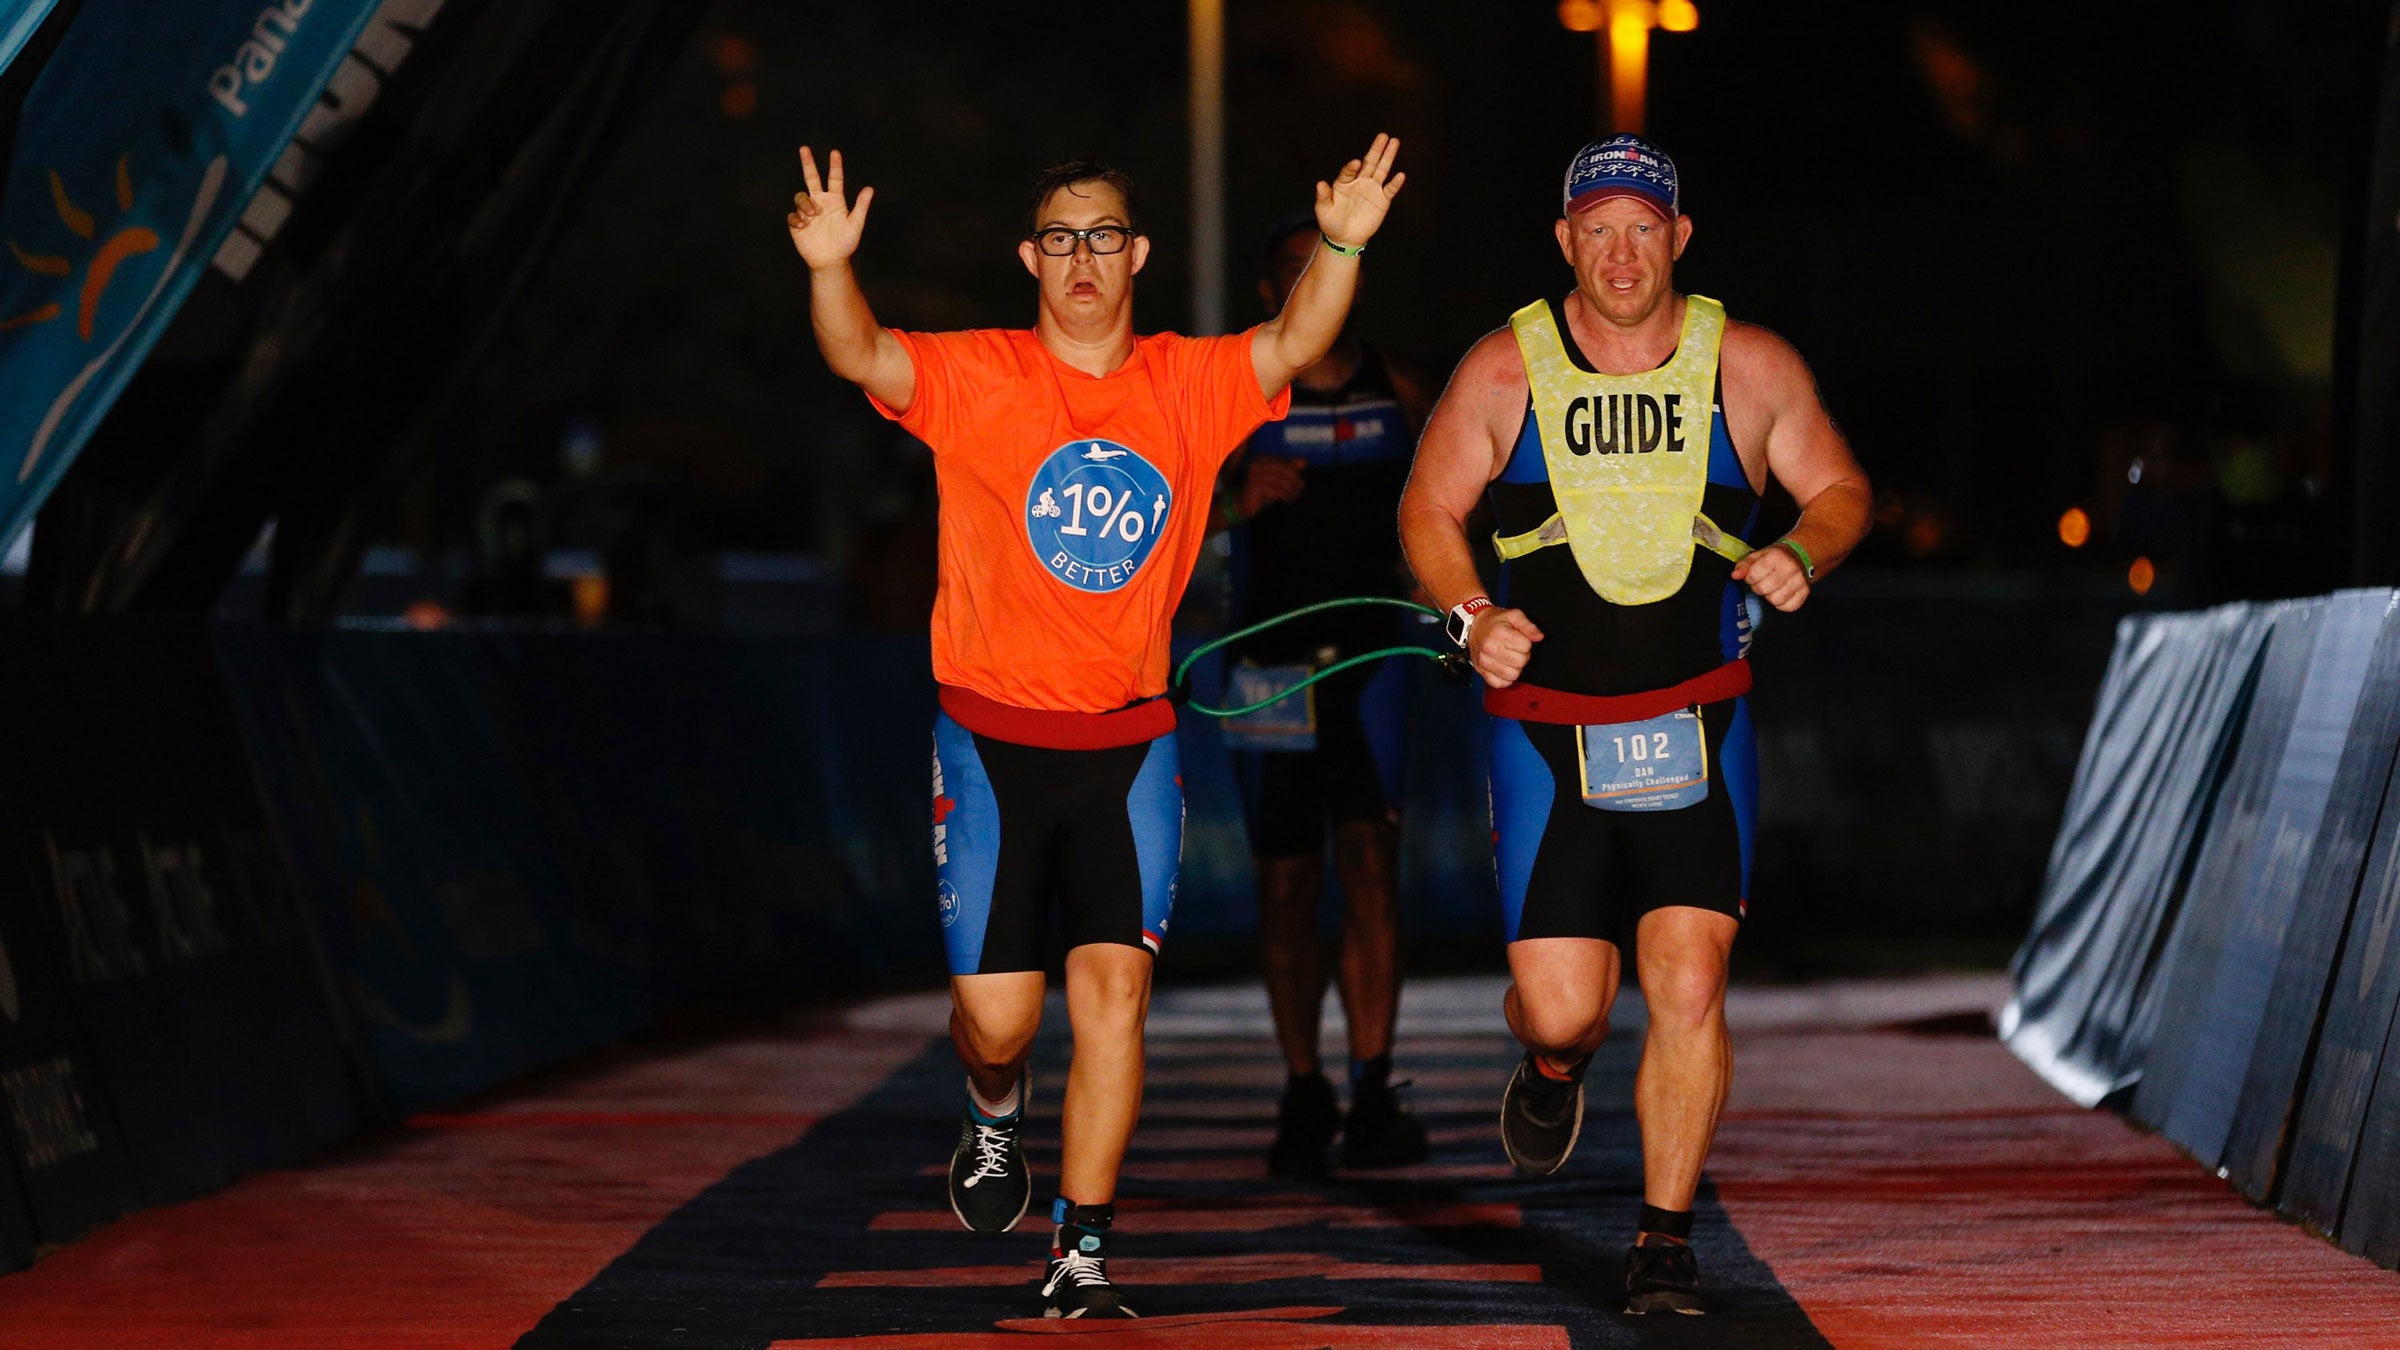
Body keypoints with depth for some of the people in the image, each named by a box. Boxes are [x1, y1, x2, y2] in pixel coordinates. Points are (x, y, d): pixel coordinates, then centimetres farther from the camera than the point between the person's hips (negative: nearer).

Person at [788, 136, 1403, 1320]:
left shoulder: (1190, 386, 2)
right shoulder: (975, 377, -3)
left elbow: (1293, 347, -13)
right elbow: (859, 357, -20)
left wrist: (1341, 249, -32)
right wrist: (831, 269, -40)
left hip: (1128, 742, 1)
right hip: (991, 739, -1)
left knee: (1115, 984, -10)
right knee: (997, 1015, 1)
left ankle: (1082, 1253, -1)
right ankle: (996, 1117, 38)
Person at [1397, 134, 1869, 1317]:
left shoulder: (1750, 367, 0)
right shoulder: (1505, 370, -2)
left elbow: (1839, 488, 13)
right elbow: (1429, 509, 9)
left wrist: (1804, 554, -10)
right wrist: (1471, 617, -9)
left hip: (1696, 729, 0)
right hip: (1546, 731, 0)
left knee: (1689, 986, -12)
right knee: (1563, 1006, -5)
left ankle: (1664, 1238, 3)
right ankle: (1554, 1065, 35)